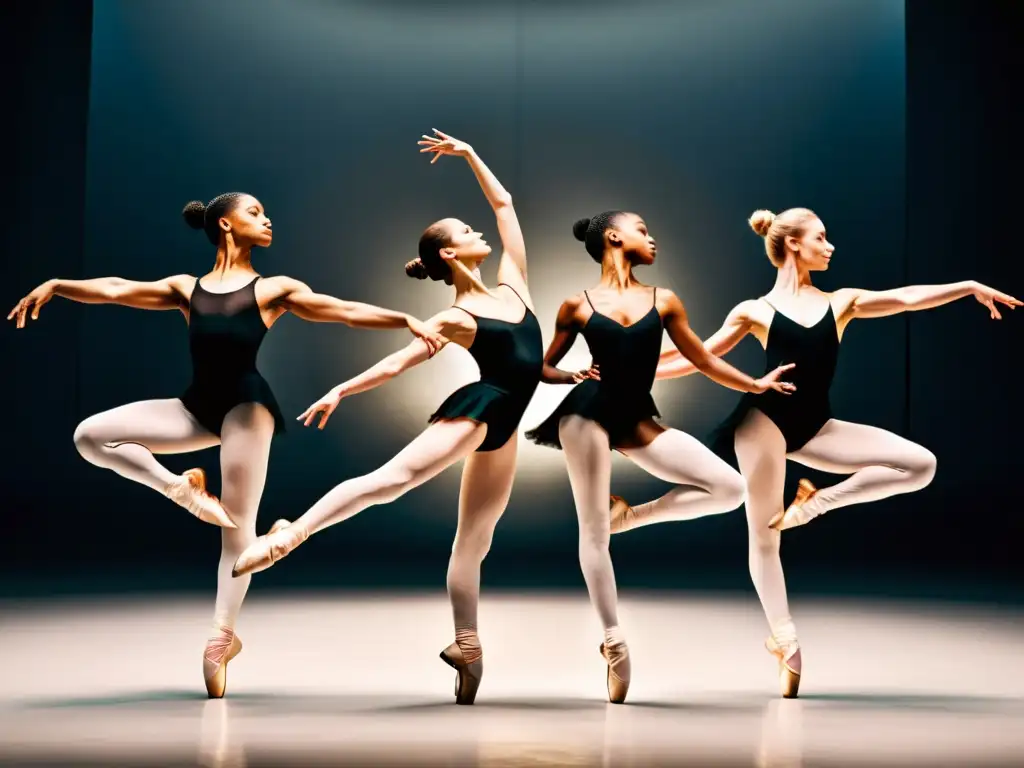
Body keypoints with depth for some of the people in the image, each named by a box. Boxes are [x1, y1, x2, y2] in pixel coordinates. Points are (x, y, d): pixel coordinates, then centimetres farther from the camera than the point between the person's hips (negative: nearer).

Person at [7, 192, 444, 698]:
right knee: (90, 436, -7)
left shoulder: (275, 289, 13)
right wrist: (56, 285, 1)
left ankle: (221, 638, -1)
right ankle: (180, 489, 2)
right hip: (198, 404, 3)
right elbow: (116, 290, 12)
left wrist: (407, 320, -3)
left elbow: (347, 311, 7)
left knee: (237, 524, -7)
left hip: (246, 403, -3)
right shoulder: (186, 289, 19)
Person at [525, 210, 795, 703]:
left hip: (637, 420, 4)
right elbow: (544, 367, 8)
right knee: (593, 530, -4)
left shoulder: (664, 301, 9)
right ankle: (614, 642, 3)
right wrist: (571, 376, -13)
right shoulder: (578, 305, 2)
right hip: (587, 414, -3)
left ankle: (631, 514, 6)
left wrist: (755, 385, 14)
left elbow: (701, 359, 15)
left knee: (729, 488, -7)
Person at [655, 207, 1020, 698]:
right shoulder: (754, 311, 4)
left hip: (815, 428, 4)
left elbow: (906, 299, 11)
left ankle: (816, 503, 0)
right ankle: (786, 643, 7)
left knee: (920, 465, -6)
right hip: (765, 421, -4)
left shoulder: (841, 302, 14)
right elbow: (699, 358, 6)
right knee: (764, 539, -3)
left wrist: (970, 287, 4)